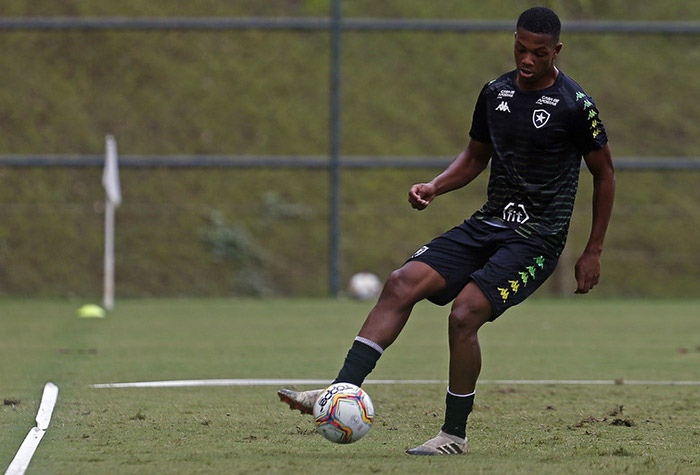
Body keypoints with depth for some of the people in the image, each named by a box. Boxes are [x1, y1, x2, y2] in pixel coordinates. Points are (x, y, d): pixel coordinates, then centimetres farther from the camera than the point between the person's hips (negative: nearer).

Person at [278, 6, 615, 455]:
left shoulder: (575, 105, -10)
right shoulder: (495, 93, 8)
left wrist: (594, 252, -1)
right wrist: (434, 187, 2)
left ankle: (455, 435, -7)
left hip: (538, 239, -6)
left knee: (465, 313, -23)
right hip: (488, 223, 6)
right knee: (402, 284, -12)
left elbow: (605, 173, -1)